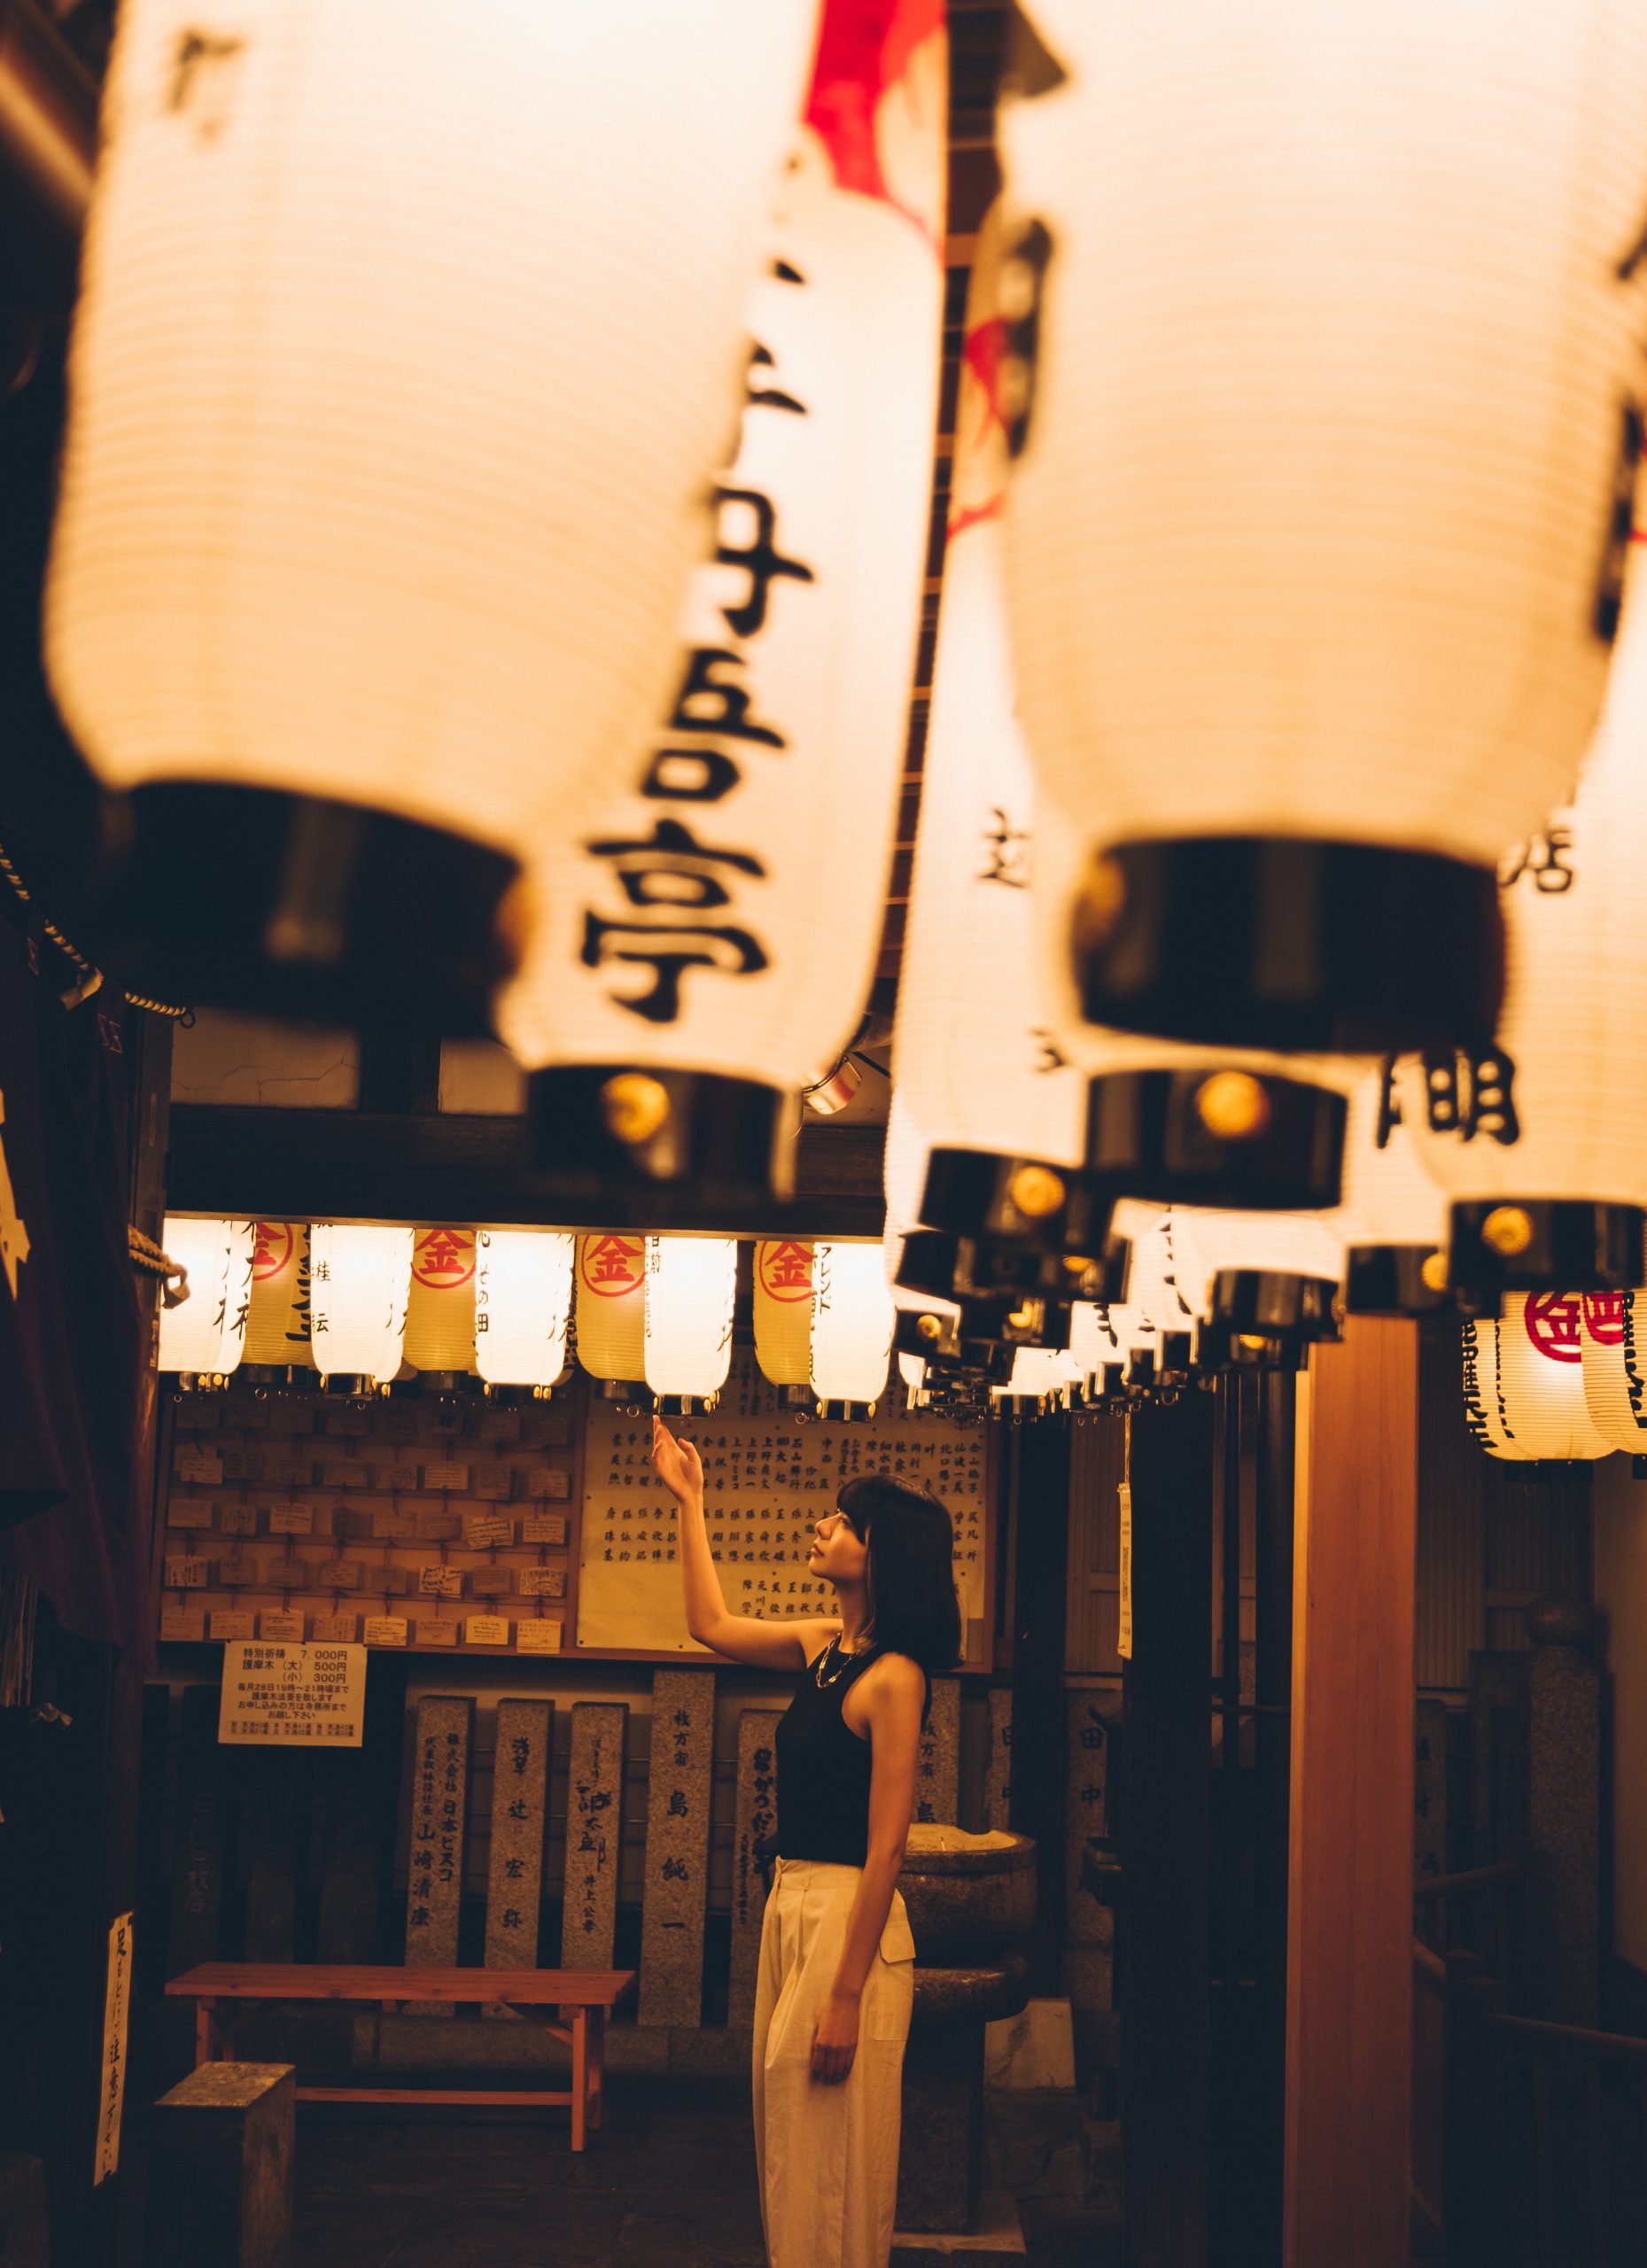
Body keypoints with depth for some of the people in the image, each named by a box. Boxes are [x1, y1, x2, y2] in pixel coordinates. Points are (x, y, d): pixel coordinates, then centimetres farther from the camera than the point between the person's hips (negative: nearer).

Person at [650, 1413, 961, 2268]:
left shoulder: (892, 1678, -17)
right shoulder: (824, 1644, 7)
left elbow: (884, 1849, -20)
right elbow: (711, 1625, 24)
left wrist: (846, 1995, -21)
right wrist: (689, 1500, 23)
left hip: (849, 1917, -9)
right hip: (791, 1905, 9)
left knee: (829, 2160, 1)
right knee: (788, 2144, 16)